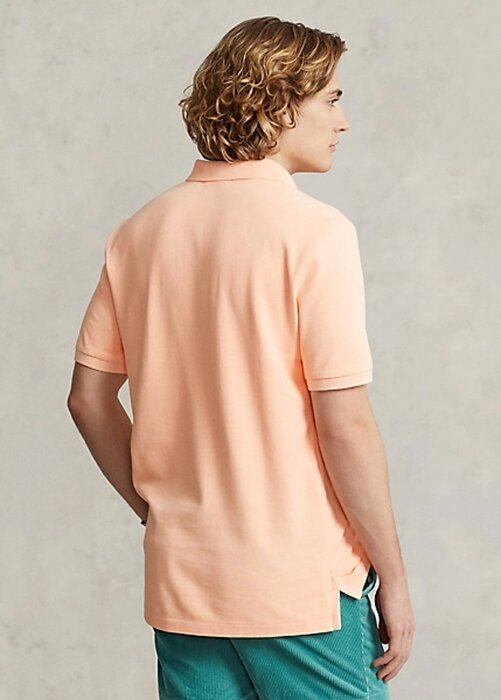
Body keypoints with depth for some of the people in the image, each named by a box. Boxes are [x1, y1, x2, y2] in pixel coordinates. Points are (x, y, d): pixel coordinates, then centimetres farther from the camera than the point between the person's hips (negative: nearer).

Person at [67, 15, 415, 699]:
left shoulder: (139, 232, 4)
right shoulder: (313, 231, -14)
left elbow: (89, 397, 8)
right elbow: (345, 424, -16)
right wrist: (394, 576, -7)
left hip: (180, 583, 6)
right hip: (303, 585, -5)